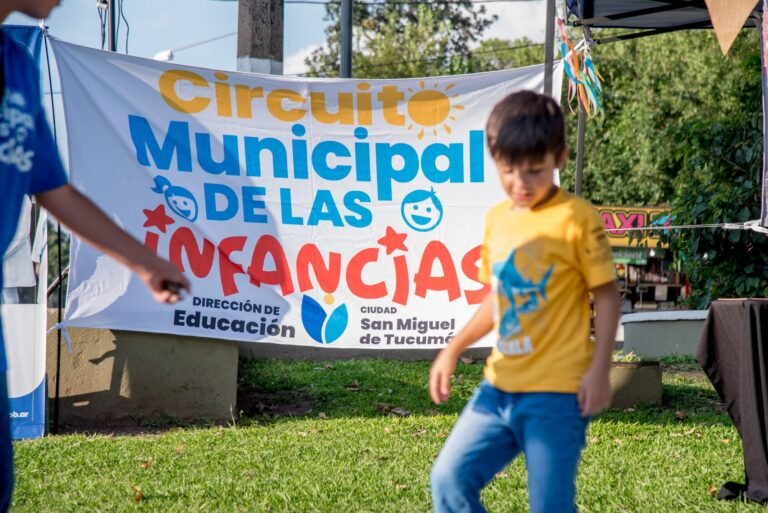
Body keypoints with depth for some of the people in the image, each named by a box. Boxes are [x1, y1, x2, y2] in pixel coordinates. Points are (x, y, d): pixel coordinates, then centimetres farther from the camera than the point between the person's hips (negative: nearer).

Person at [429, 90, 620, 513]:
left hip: (556, 392, -6)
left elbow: (607, 295, -6)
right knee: (449, 479, -1)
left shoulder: (576, 218, -9)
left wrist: (599, 371, -12)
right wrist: (454, 349, 14)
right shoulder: (496, 219, 9)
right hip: (499, 387, 6)